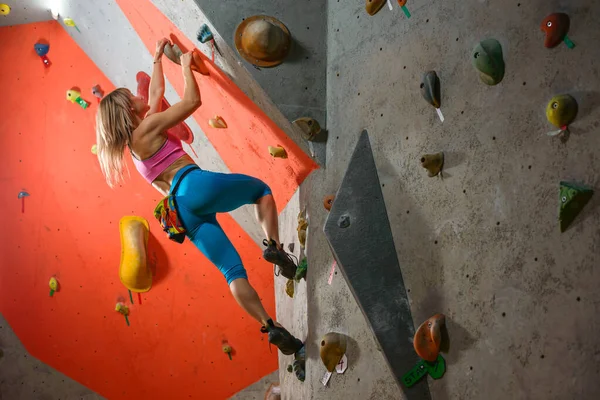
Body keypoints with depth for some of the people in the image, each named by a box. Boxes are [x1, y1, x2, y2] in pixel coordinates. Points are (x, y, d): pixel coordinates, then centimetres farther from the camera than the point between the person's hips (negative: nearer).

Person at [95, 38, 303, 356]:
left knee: (233, 270, 1)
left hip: (182, 210, 7)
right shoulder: (149, 126, 4)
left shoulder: (132, 140, 26)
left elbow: (157, 92, 37)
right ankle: (274, 246, -7)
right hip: (196, 186, -7)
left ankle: (271, 327, -10)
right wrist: (185, 65, 17)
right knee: (262, 189, 16)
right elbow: (193, 100, 2)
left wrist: (158, 58, 46)